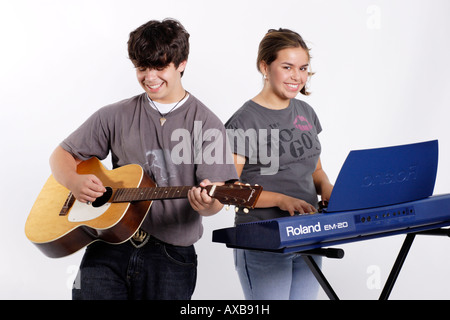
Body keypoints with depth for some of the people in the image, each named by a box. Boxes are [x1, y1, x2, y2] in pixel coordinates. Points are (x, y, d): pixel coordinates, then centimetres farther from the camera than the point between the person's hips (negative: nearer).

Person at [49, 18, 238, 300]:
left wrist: (207, 204, -31)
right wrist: (75, 182, -8)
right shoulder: (116, 116, 8)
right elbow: (62, 155, 14)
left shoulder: (206, 124, 0)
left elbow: (216, 200, -7)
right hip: (109, 248, 2)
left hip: (170, 257, -1)